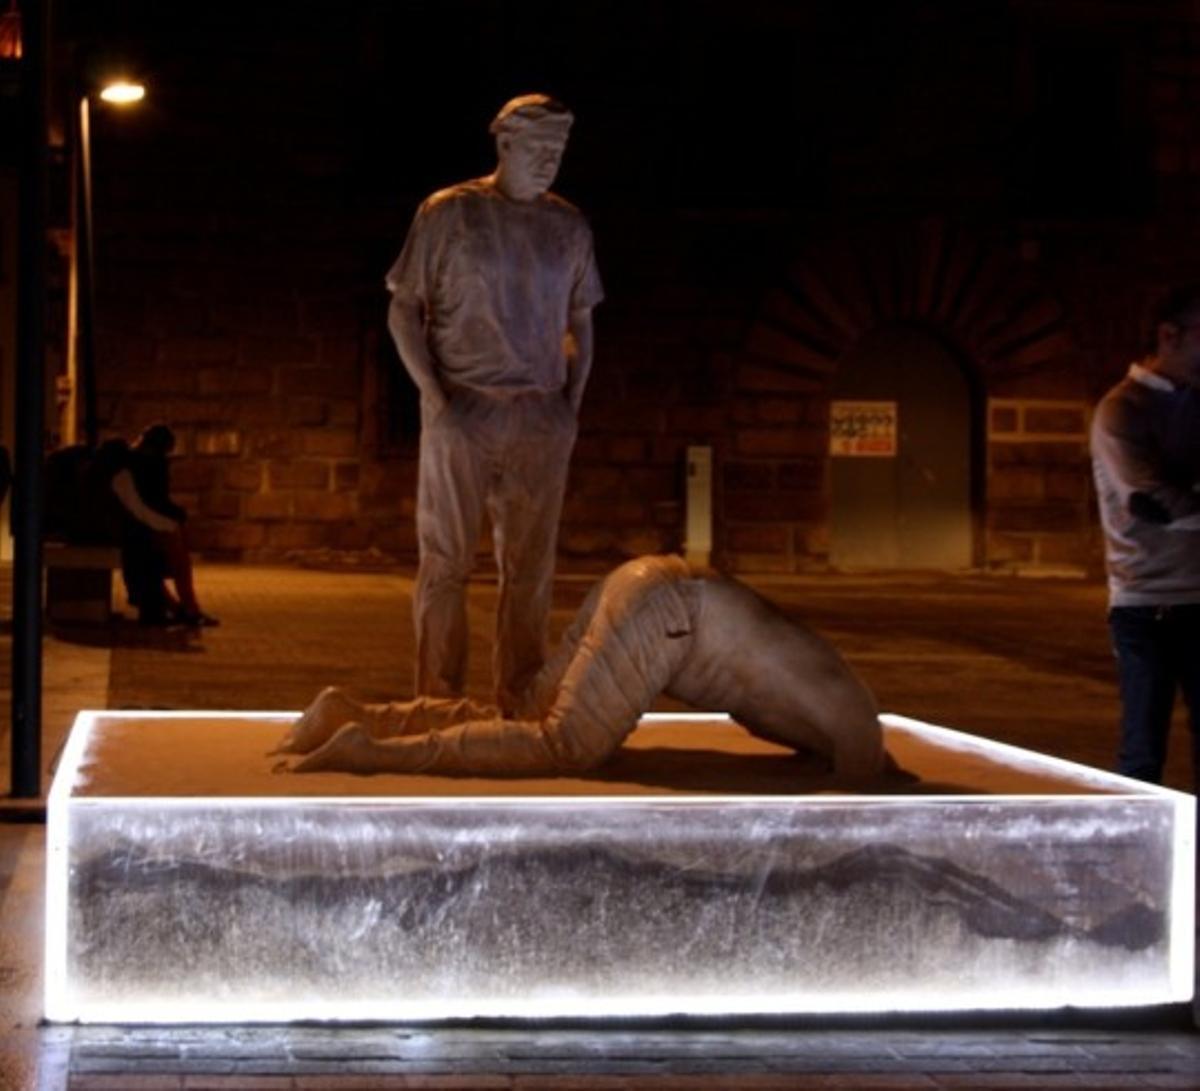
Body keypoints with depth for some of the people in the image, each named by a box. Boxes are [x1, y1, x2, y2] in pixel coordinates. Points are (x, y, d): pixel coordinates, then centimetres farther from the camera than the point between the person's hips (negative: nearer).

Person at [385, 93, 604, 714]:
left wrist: (572, 400, 6)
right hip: (462, 411, -3)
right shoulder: (448, 214, 1)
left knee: (529, 568, 3)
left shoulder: (568, 227, 11)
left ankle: (518, 704, 9)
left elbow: (580, 323, 19)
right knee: (445, 561, -2)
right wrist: (433, 394, -8)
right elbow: (403, 310, 3)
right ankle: (438, 705, 2)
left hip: (540, 419, 3)